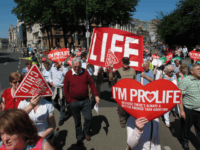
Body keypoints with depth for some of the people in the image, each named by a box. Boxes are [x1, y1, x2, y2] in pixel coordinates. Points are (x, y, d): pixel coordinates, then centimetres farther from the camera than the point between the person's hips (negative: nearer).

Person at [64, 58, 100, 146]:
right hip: (74, 102, -1)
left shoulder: (85, 72, -3)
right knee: (77, 121, 13)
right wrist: (70, 101, -6)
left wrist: (96, 95, -4)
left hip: (85, 100, 1)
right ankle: (79, 138, 33)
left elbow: (91, 84, 1)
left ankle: (86, 132, 35)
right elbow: (66, 90, -3)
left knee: (88, 118, 6)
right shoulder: (68, 74, -8)